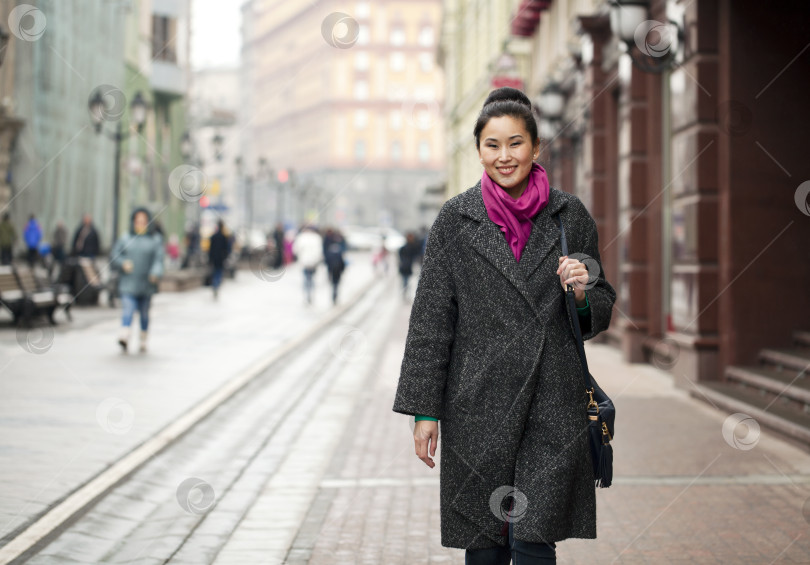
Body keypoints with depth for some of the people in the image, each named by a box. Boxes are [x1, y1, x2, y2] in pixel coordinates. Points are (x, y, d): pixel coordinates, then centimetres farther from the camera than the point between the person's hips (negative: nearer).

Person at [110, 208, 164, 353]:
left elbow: (158, 259, -3)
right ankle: (124, 336, -33)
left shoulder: (155, 240, 8)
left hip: (146, 285, 1)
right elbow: (114, 258, 9)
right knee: (128, 309, -17)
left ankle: (143, 340, 23)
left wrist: (156, 273, -22)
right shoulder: (125, 240, 11)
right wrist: (123, 264, -12)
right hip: (128, 284, -1)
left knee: (144, 313, 10)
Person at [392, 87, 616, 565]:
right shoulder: (457, 219, 1)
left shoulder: (570, 215, 4)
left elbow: (602, 308, 14)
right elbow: (431, 318, 1)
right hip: (478, 405, 0)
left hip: (553, 403, 0)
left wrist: (582, 292, -10)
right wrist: (424, 409, -2)